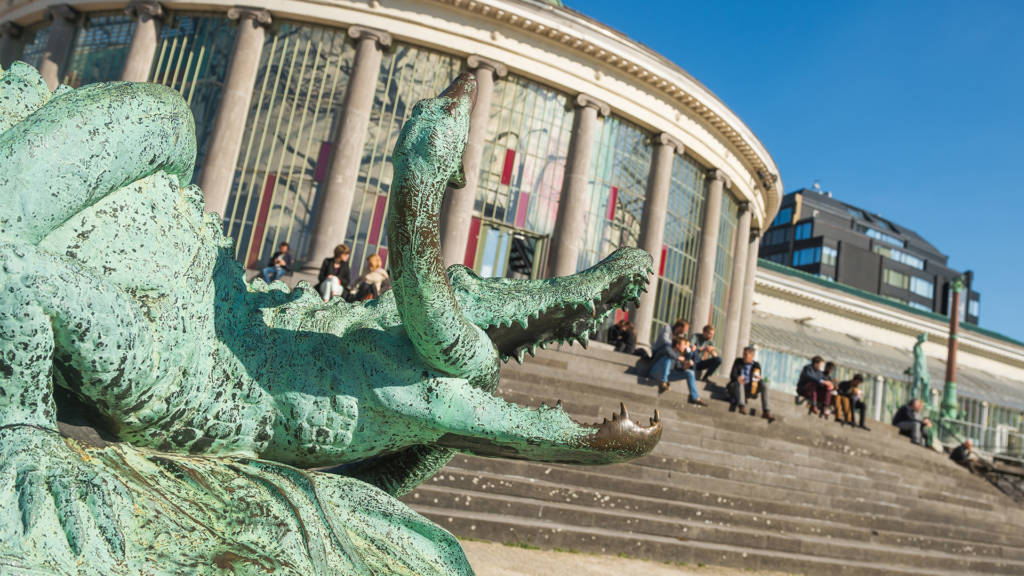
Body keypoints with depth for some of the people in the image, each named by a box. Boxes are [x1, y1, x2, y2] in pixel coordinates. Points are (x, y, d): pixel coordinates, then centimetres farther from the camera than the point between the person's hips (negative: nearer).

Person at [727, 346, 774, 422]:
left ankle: (766, 412, -30)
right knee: (739, 383, -35)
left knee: (764, 387, -19)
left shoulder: (756, 365, 3)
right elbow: (732, 375, -11)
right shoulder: (738, 361, -1)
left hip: (748, 389, 3)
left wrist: (758, 379, -26)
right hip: (735, 387, -2)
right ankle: (742, 407, -50)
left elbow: (758, 381, 0)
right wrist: (737, 378, -36)